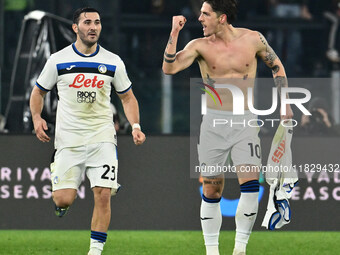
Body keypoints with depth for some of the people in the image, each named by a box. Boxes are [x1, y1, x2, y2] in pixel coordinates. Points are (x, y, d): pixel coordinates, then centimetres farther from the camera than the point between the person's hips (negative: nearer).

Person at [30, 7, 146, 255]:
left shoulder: (113, 62, 3)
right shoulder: (58, 60, -1)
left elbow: (128, 97, 12)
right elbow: (38, 91, 12)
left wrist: (135, 126, -3)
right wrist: (37, 118, -5)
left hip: (102, 136, 1)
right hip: (68, 139, -1)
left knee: (103, 195, -13)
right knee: (63, 200, -8)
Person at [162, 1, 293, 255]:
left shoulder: (253, 39, -1)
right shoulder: (200, 46, -1)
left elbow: (277, 66, 15)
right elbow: (169, 68, -14)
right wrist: (174, 34, -18)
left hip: (245, 121, -1)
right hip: (214, 121, 1)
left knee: (250, 182, -16)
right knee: (212, 189, 3)